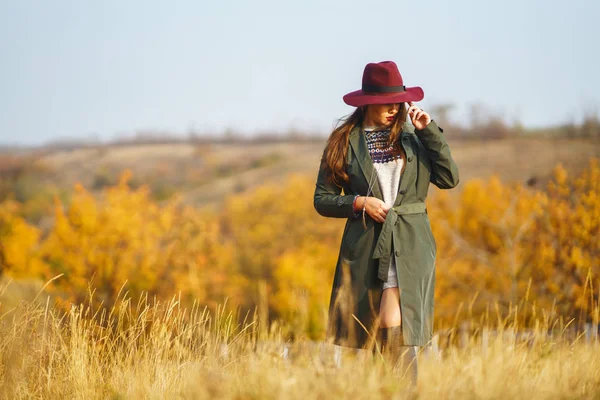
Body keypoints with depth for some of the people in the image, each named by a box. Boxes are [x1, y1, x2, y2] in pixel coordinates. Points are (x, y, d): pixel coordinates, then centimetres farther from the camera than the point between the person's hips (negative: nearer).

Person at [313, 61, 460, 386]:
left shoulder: (411, 138, 9)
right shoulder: (344, 144, 5)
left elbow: (449, 179, 0)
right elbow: (322, 199, 6)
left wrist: (429, 131, -4)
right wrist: (359, 202, -10)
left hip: (410, 247, -1)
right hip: (365, 247, 1)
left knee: (394, 328, -13)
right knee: (366, 334, 3)